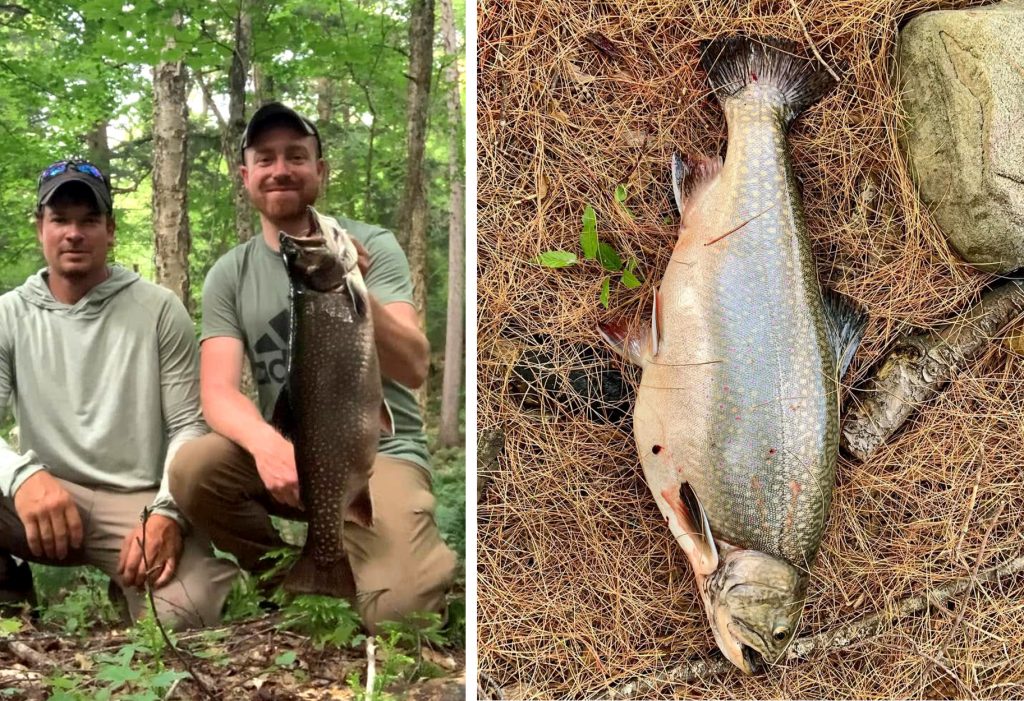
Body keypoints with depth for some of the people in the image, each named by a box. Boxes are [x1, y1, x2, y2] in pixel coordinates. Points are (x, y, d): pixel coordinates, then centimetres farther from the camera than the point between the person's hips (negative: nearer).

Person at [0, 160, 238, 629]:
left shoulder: (160, 310, 1)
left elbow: (188, 426, -1)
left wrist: (167, 513, -19)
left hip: (140, 503, -1)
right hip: (45, 500, 2)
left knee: (185, 609, -31)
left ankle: (130, 586, 5)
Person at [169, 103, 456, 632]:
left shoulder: (371, 245, -5)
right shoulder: (229, 275, 2)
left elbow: (414, 369, -17)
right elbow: (218, 393, -10)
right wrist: (266, 443, -33)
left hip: (377, 453, -3)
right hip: (286, 451, 4)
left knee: (403, 607, -28)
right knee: (192, 468, -28)